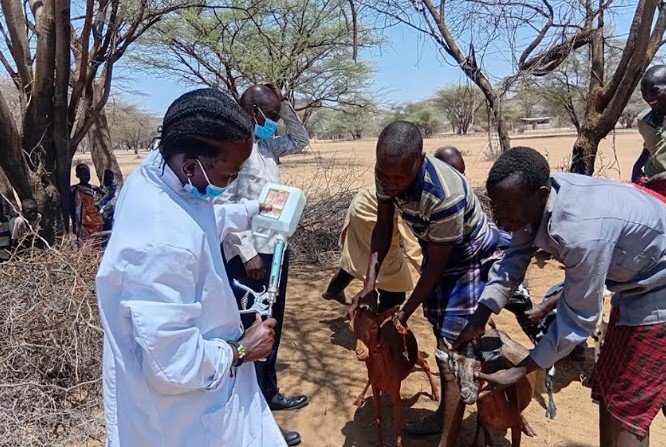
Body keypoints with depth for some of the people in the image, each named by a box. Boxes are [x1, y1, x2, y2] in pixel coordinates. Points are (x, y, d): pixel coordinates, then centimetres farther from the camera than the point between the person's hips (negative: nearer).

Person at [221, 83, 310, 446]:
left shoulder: (263, 143, 13)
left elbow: (299, 141, 28)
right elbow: (226, 205, -20)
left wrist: (284, 104, 15)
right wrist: (248, 253, -21)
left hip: (275, 249, 10)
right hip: (250, 255, -10)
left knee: (271, 327, 20)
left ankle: (270, 393, 37)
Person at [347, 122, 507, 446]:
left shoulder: (445, 195, -40)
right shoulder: (389, 173, -21)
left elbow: (436, 264, -26)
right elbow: (383, 227, -8)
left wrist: (404, 313, -18)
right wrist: (370, 283, -17)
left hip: (473, 259, -7)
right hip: (436, 252, 7)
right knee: (441, 339, 21)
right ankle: (444, 413, 42)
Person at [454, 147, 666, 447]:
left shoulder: (583, 232, -40)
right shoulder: (535, 202, -15)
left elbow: (577, 318, -29)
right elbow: (513, 260, -4)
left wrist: (519, 372, -23)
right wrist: (478, 320, -10)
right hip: (631, 281, 8)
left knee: (628, 408, -2)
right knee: (607, 388, 17)